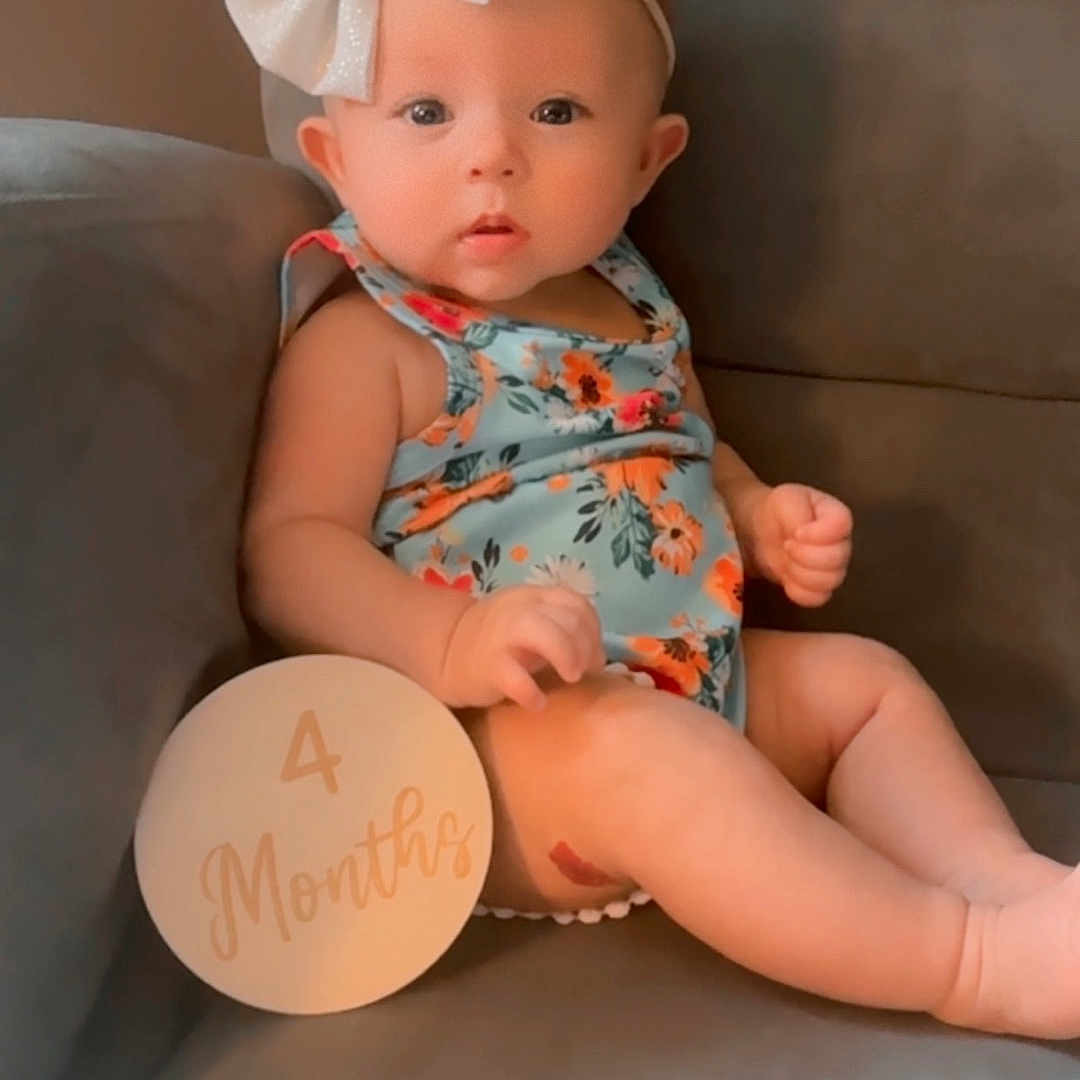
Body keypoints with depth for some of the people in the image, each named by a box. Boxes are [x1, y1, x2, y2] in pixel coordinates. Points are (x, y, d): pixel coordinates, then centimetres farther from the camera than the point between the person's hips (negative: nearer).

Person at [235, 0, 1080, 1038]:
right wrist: (449, 644, -36)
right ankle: (974, 959, -30)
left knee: (864, 678, 9)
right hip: (496, 739, -9)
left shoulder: (632, 307, 12)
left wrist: (762, 519, 5)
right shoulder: (363, 344, -11)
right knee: (638, 748, -34)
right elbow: (286, 551, -19)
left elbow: (693, 460, 28)